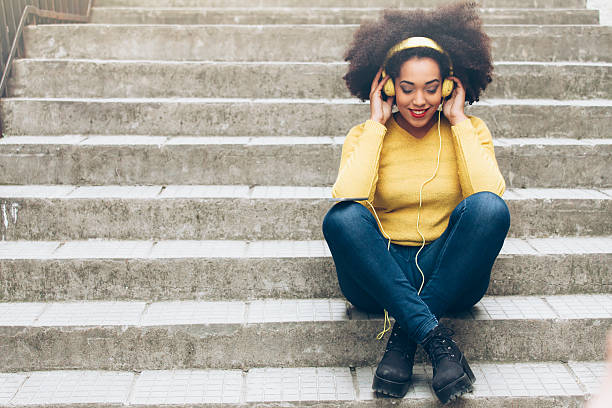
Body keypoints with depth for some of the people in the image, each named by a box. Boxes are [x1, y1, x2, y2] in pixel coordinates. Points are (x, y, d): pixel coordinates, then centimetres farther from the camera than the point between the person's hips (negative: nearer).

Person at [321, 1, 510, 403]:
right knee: (341, 218, -31)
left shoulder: (470, 130, 6)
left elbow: (491, 195, -14)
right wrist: (376, 124, -8)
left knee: (488, 207, -29)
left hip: (450, 273, 1)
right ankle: (434, 334, -33)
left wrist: (458, 121, -7)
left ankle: (404, 336, -26)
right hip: (382, 276, 0)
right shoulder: (365, 135, 4)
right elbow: (347, 199, -17)